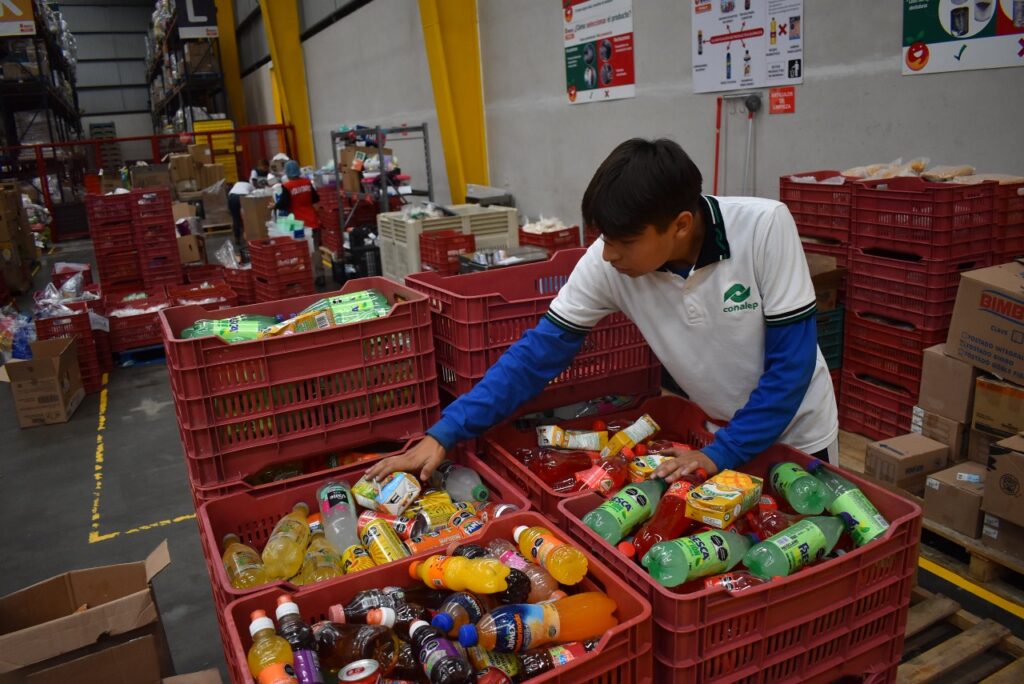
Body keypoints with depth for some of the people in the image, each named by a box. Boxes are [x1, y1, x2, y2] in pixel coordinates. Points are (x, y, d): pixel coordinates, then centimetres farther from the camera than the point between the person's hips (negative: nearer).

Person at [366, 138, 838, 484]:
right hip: (716, 430, 2)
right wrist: (444, 433, -26)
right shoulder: (607, 262, -23)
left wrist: (722, 454, -27)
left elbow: (791, 361, -25)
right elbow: (540, 351, -21)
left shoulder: (765, 227, -30)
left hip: (795, 433, -1)